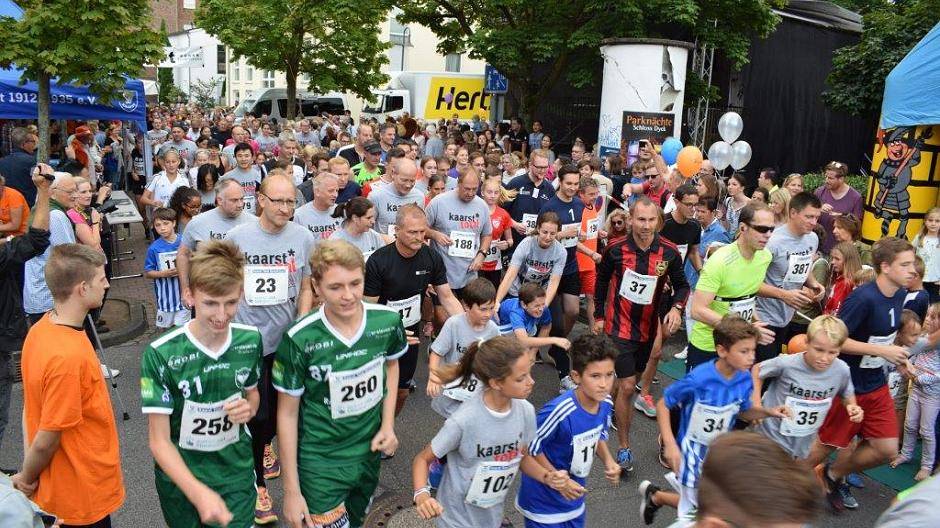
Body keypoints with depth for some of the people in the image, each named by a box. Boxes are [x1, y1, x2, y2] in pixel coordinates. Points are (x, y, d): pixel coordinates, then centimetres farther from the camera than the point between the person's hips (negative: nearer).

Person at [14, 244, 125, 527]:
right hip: (83, 497, -8)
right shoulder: (68, 357, -32)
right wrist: (27, 479, -4)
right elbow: (46, 441, -23)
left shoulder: (41, 327, -5)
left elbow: (32, 406, 5)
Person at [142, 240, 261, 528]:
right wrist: (198, 492, -31)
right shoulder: (161, 354, -22)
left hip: (237, 472, 2)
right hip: (181, 477, -2)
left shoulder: (251, 339, -10)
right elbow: (159, 441, -18)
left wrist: (249, 408, -14)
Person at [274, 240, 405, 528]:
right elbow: (288, 413, -12)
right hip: (320, 461, -4)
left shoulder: (388, 320, -14)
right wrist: (291, 490, -8)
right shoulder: (299, 340, -23)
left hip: (370, 450, 4)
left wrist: (388, 425, -1)